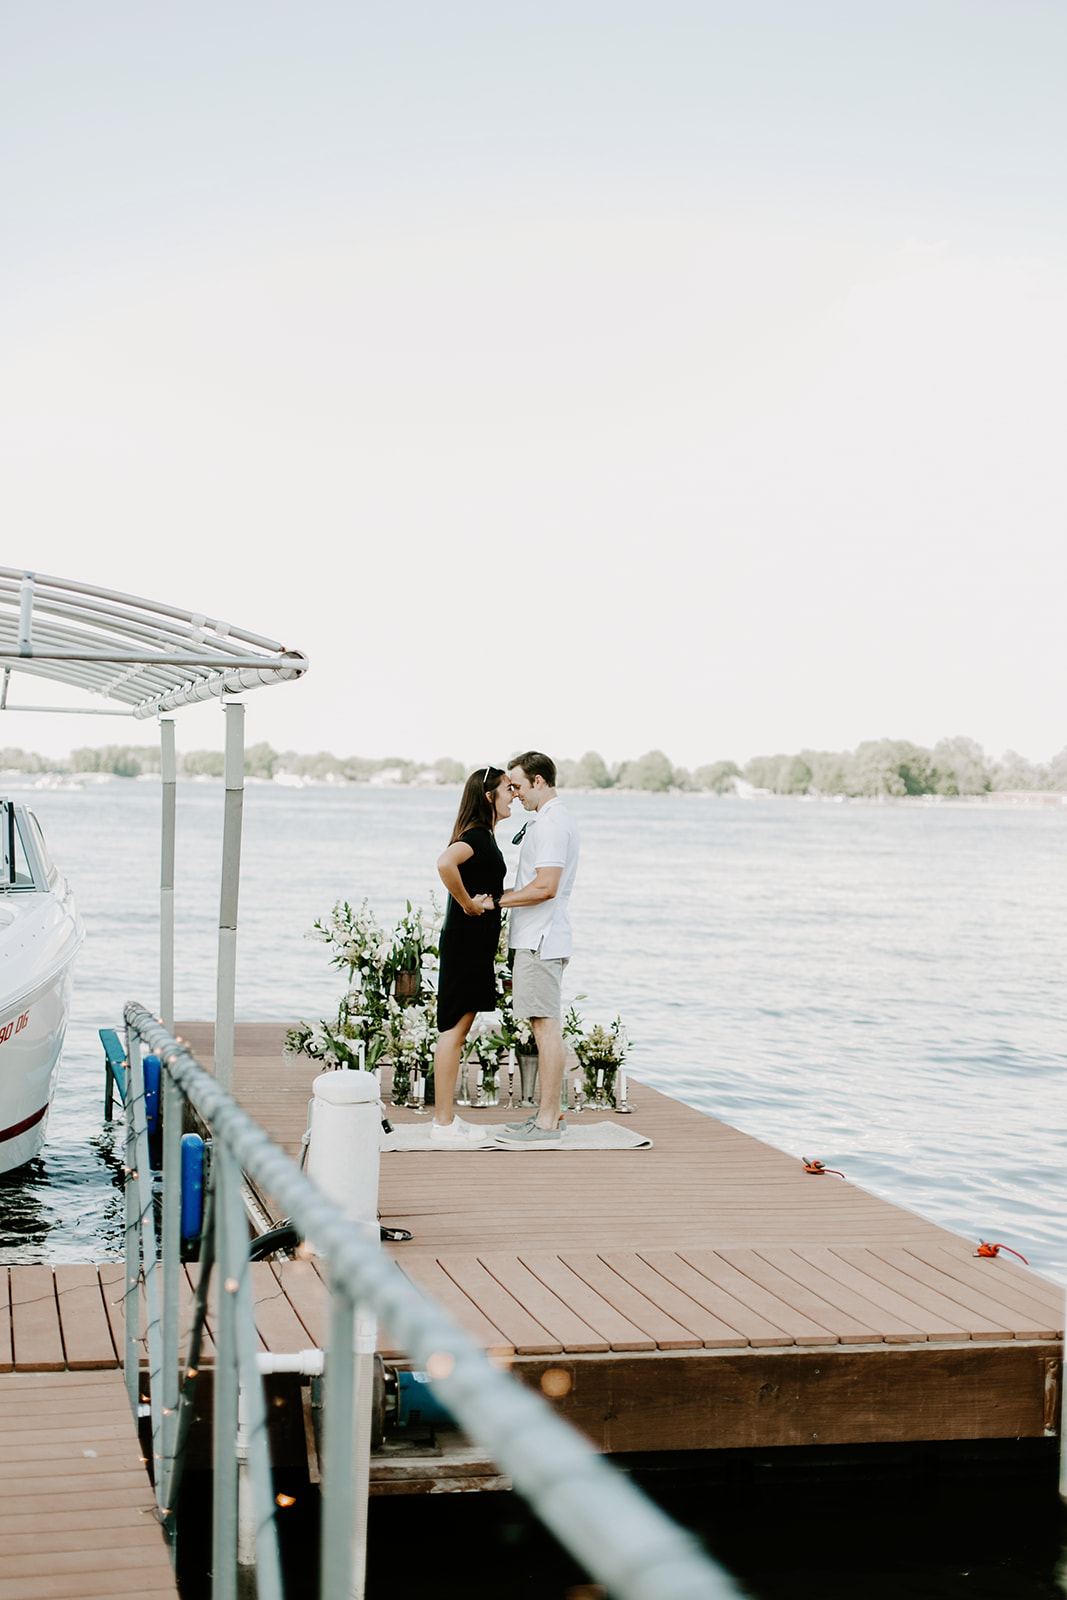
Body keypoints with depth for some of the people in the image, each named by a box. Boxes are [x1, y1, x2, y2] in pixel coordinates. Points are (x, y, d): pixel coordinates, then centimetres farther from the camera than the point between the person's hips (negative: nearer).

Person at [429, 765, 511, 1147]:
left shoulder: (483, 837, 15)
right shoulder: (477, 836, -15)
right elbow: (445, 862, -35)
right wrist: (469, 905, -24)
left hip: (474, 943, 10)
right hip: (467, 940, -10)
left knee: (457, 1030, 13)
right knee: (453, 1029, -5)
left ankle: (446, 1117, 19)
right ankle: (443, 1124, -1)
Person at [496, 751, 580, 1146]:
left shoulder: (551, 824, -15)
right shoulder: (551, 819, 19)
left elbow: (545, 887, -24)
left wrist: (497, 900, -15)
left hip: (540, 942, -11)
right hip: (539, 939, 11)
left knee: (547, 1027, -8)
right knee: (545, 1028, 13)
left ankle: (547, 1123, -6)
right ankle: (546, 1112, 18)